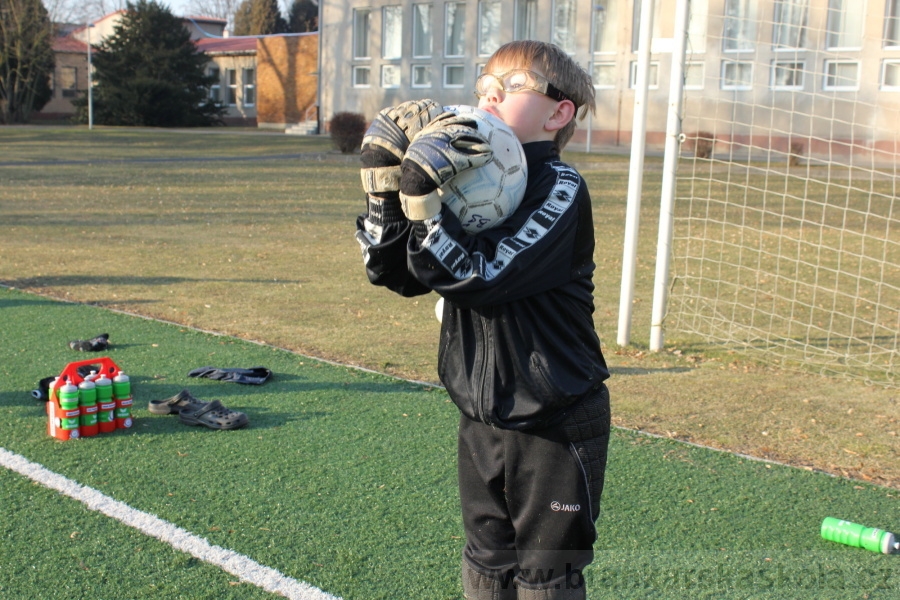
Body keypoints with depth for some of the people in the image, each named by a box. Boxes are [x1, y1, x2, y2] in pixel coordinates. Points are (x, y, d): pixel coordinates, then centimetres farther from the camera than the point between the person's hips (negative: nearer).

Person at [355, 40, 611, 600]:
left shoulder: (561, 189, -16)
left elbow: (481, 280, -26)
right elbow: (393, 272, -1)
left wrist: (422, 196, -31)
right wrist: (386, 184, -12)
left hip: (555, 428, -6)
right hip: (482, 420, 6)